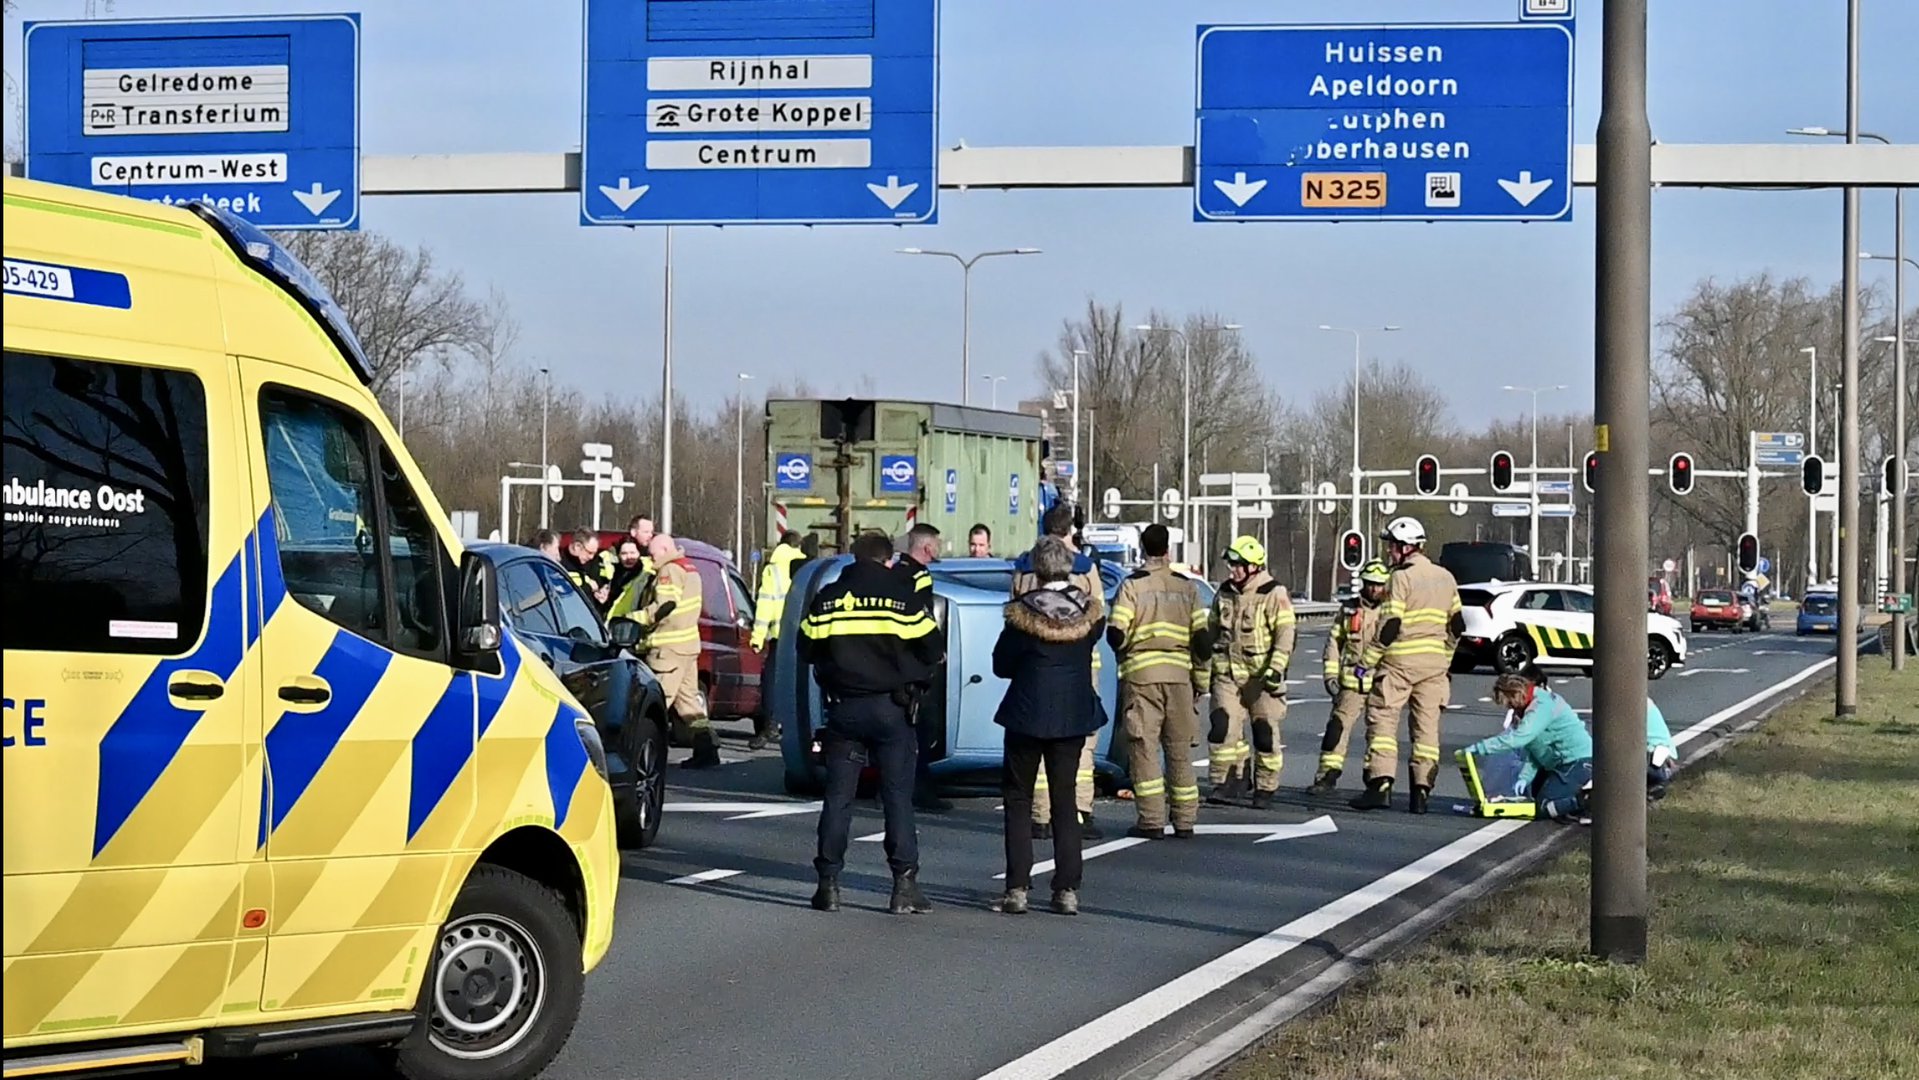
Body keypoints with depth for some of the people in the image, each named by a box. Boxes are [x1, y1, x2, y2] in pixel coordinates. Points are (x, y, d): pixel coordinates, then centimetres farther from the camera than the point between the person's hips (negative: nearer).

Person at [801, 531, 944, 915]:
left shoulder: (827, 598, 3)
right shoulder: (901, 596, -5)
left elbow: (807, 649, 8)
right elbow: (932, 650, -3)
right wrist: (918, 671, 18)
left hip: (842, 707, 2)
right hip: (889, 707, -2)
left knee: (838, 795, 7)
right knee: (898, 796, 1)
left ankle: (829, 883, 5)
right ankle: (904, 884, -3)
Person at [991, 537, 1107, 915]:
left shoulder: (1023, 612, -13)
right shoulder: (1088, 610, -4)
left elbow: (1001, 665, -4)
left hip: (1028, 714, -3)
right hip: (1074, 715, 3)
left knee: (1018, 799, 6)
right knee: (1064, 799, 10)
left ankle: (1017, 889, -1)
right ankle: (1067, 890, 6)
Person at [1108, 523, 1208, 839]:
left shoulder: (1132, 585, -3)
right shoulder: (1187, 586, 7)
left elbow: (1116, 635, -9)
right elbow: (1201, 637, 5)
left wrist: (1124, 652, 13)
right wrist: (1199, 677, 14)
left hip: (1141, 674, -3)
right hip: (1179, 674, 3)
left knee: (1144, 747, 0)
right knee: (1180, 749, 9)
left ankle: (1151, 821, -5)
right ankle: (1185, 821, 9)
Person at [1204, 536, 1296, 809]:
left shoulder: (1274, 595, -8)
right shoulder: (1225, 594, 11)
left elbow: (1286, 633, -13)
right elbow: (1211, 631, 21)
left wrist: (1276, 668, -22)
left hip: (1261, 675, -4)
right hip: (1227, 673, 4)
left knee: (1265, 733, 3)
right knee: (1223, 725, -10)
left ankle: (1265, 789, 14)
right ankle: (1226, 781, -4)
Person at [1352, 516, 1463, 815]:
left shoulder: (1402, 577, -9)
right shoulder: (1445, 578, 13)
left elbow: (1390, 626, -15)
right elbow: (1457, 625, 17)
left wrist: (1367, 661, -11)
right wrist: (1446, 658, 28)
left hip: (1400, 661, -6)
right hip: (1434, 663, 6)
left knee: (1382, 719, -3)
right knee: (1426, 726, 8)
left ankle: (1380, 784, -13)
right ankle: (1421, 791, 5)